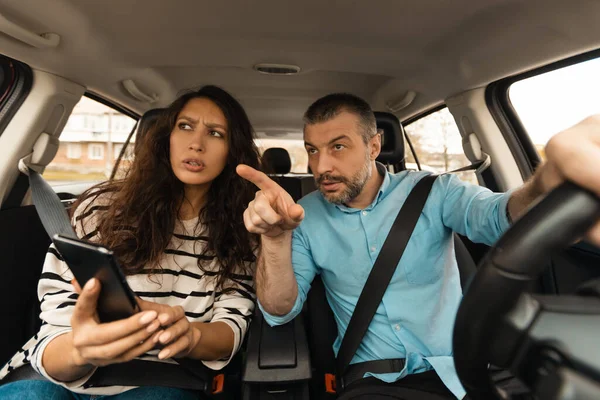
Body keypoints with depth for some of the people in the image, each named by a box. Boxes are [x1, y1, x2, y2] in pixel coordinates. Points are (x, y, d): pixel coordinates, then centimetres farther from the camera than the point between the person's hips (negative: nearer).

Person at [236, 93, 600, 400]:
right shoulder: (308, 217, -2)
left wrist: (552, 181, -47)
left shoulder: (431, 192, -4)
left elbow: (494, 217, -24)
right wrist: (276, 238, -27)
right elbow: (280, 312, -8)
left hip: (457, 371, 2)